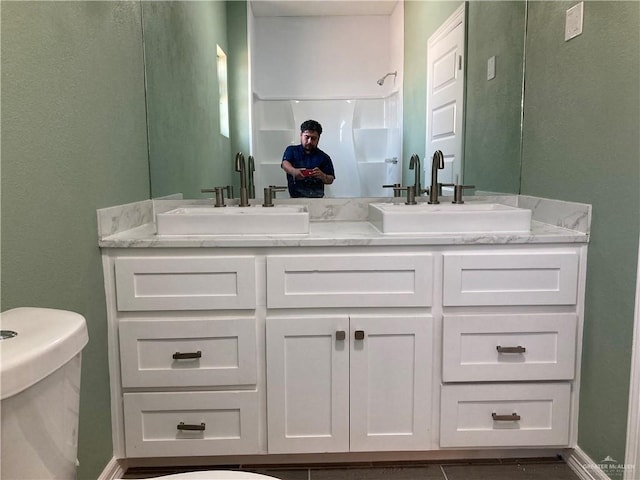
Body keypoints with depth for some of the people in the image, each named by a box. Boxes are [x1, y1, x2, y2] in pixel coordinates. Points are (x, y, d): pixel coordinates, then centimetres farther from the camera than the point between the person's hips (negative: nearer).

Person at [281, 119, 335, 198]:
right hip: (296, 196, 0)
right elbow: (285, 164, -7)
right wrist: (294, 171, -30)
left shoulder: (324, 157, 11)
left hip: (316, 196, 0)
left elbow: (330, 180, 8)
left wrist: (322, 176, -16)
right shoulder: (291, 150, 13)